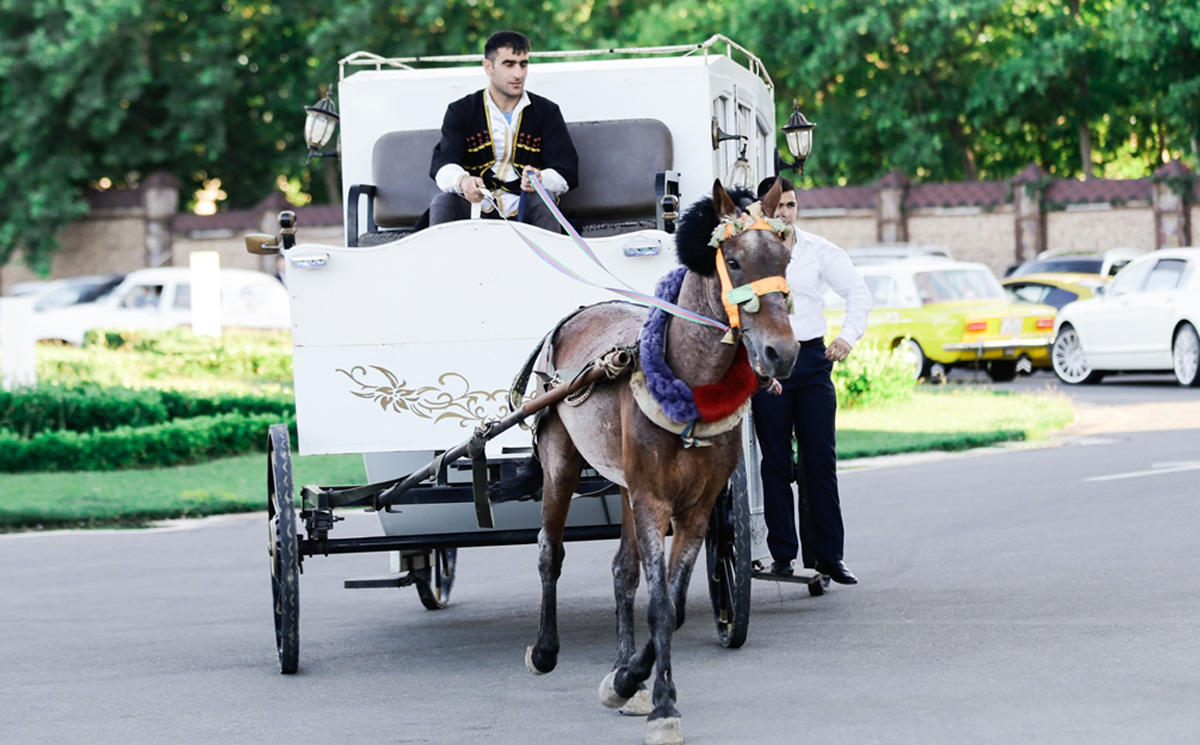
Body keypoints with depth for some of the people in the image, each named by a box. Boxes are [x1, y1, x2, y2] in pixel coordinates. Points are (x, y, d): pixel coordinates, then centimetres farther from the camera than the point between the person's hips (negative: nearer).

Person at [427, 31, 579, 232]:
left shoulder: (547, 112, 10)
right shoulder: (461, 111, 9)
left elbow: (568, 172, 0)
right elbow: (442, 165, -6)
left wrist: (540, 179, -25)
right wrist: (462, 182, -32)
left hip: (524, 213, 0)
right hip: (475, 206, 0)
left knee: (542, 200, -31)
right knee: (442, 203, -28)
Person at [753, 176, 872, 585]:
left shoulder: (818, 250, 6)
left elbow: (858, 291, 9)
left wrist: (849, 336, -8)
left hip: (812, 357, 2)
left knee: (820, 460, -1)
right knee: (776, 463, 1)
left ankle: (827, 554, 3)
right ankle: (783, 554, 6)